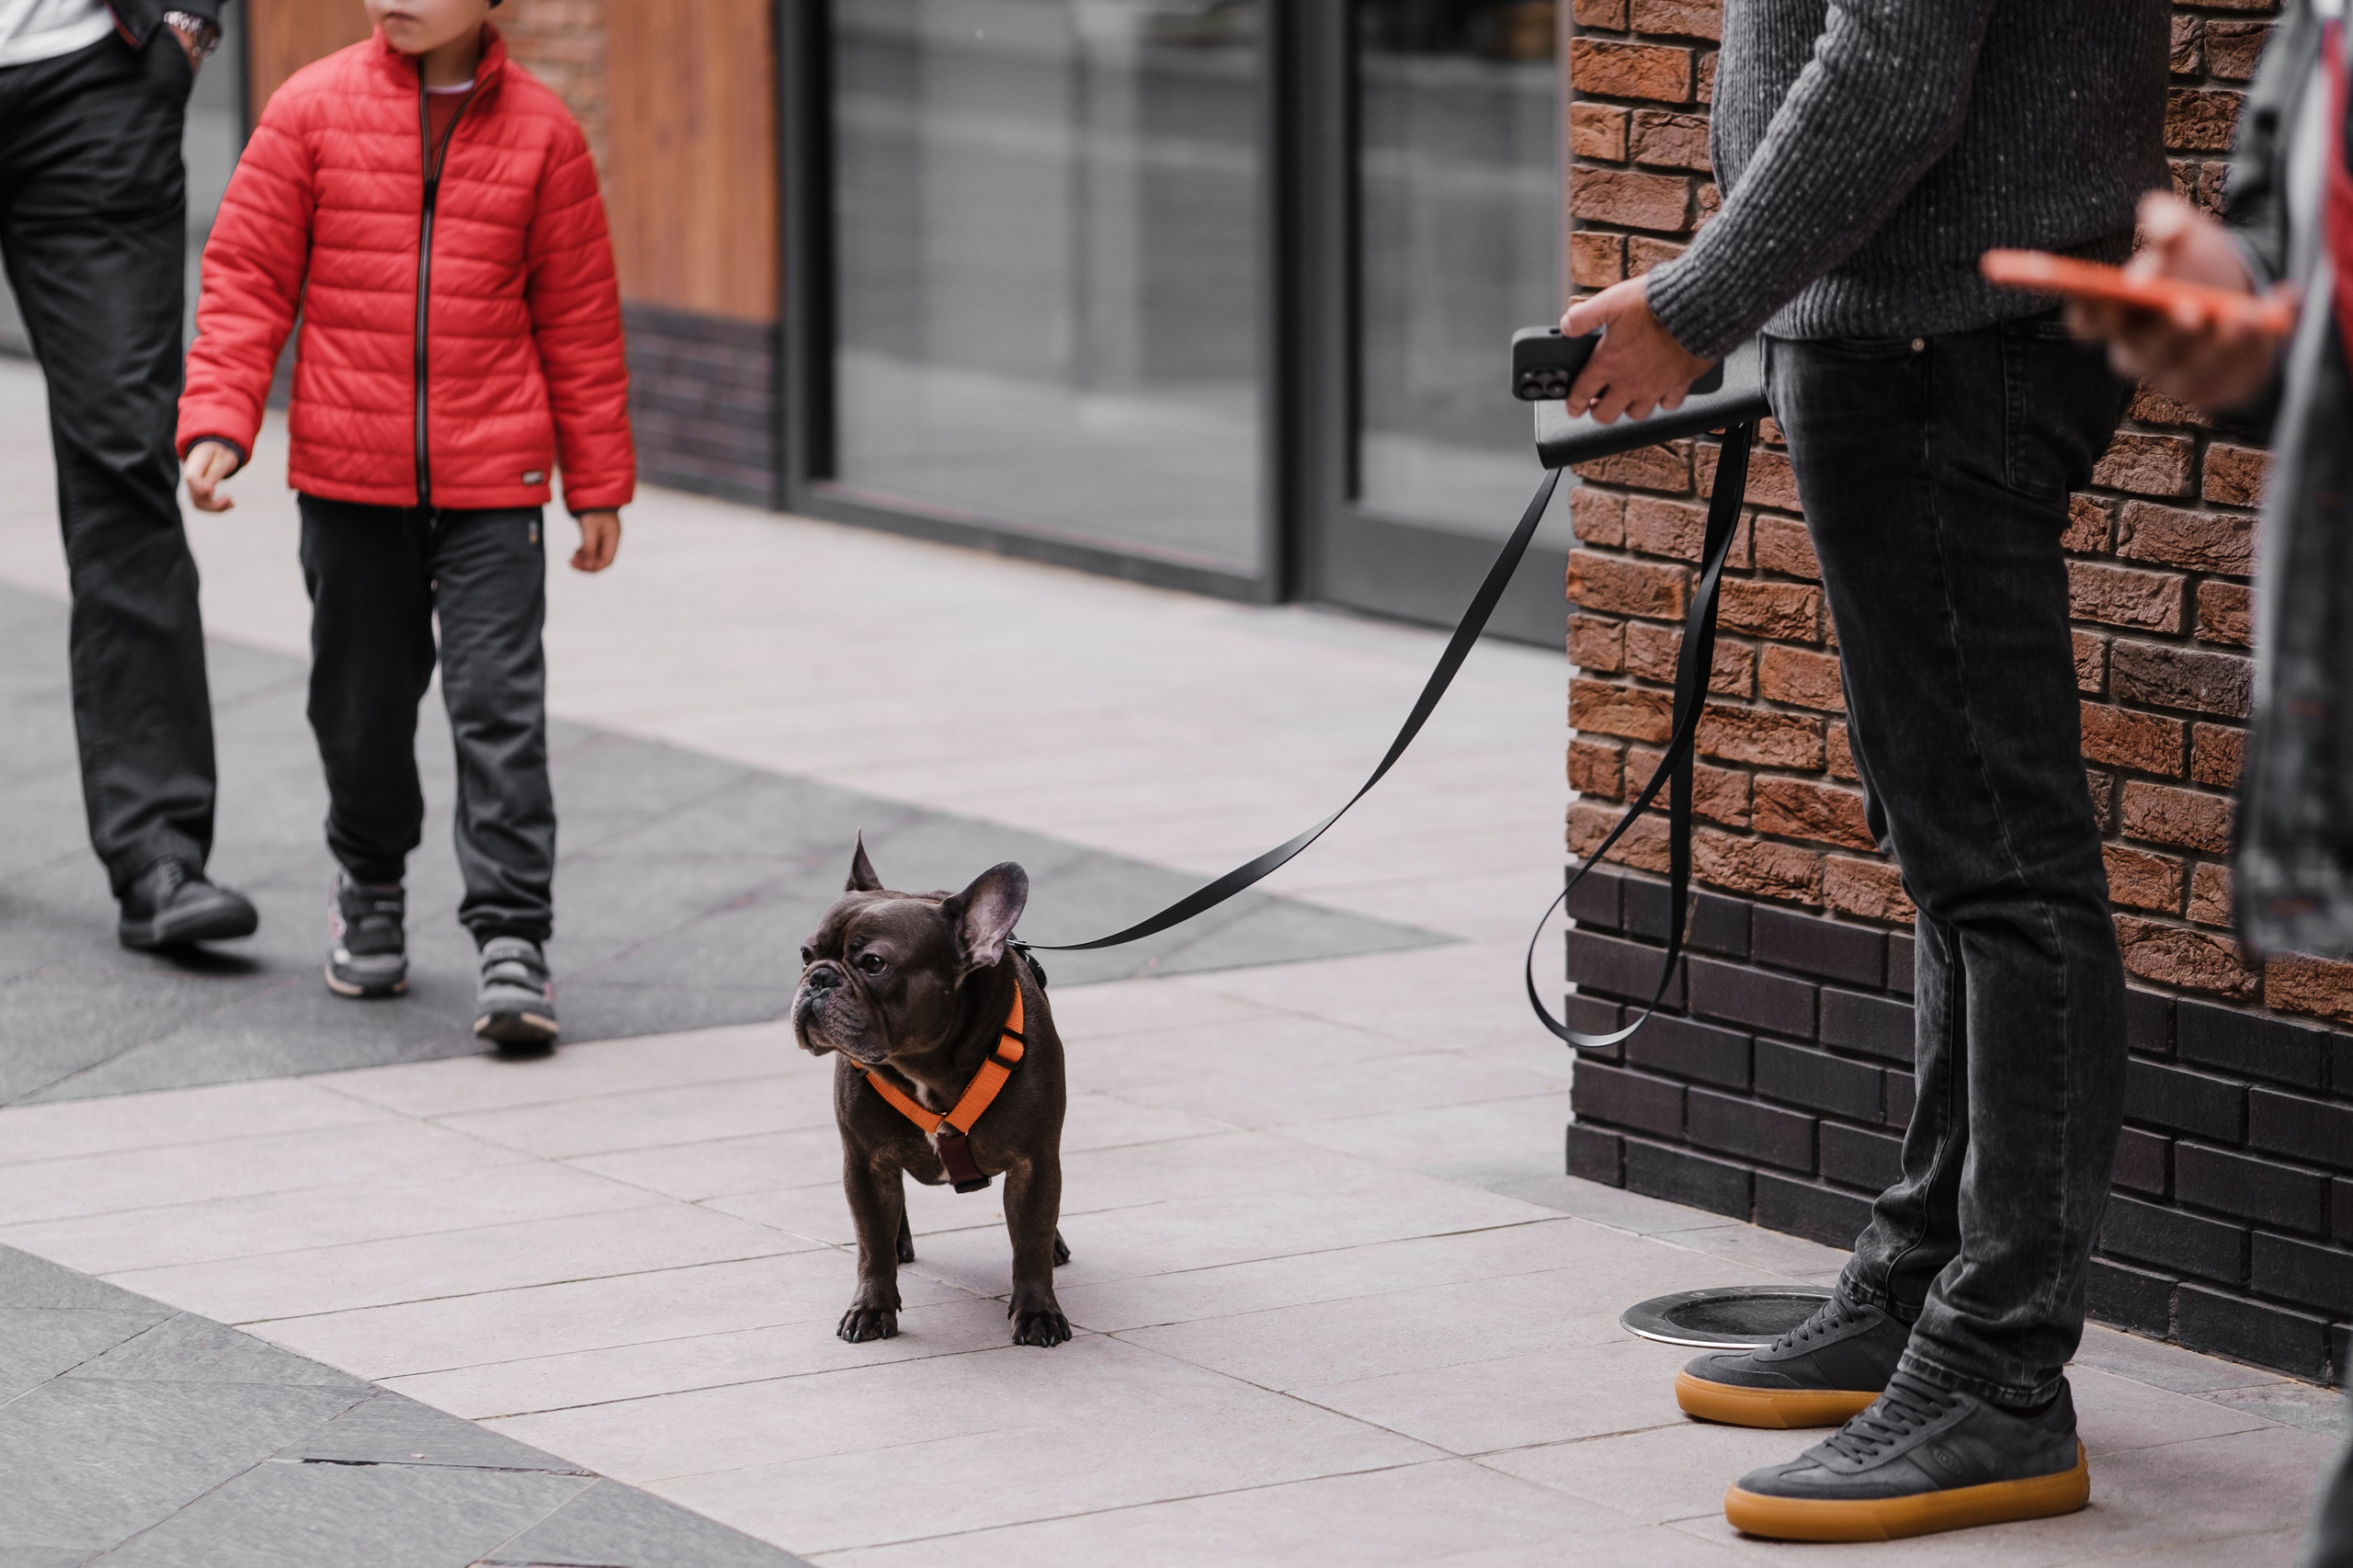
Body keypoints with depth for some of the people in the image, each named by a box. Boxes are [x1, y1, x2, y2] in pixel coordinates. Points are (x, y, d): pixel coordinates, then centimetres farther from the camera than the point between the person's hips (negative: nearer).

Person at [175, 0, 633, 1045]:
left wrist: (598, 482, 9)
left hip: (493, 485, -1)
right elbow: (246, 273, 3)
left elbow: (580, 316, 7)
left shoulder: (539, 131, 1)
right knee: (361, 701, 12)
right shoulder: (313, 109, 0)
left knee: (499, 706, -7)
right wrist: (217, 420, -8)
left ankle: (512, 938, -3)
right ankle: (370, 887, 36)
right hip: (349, 477, 1)